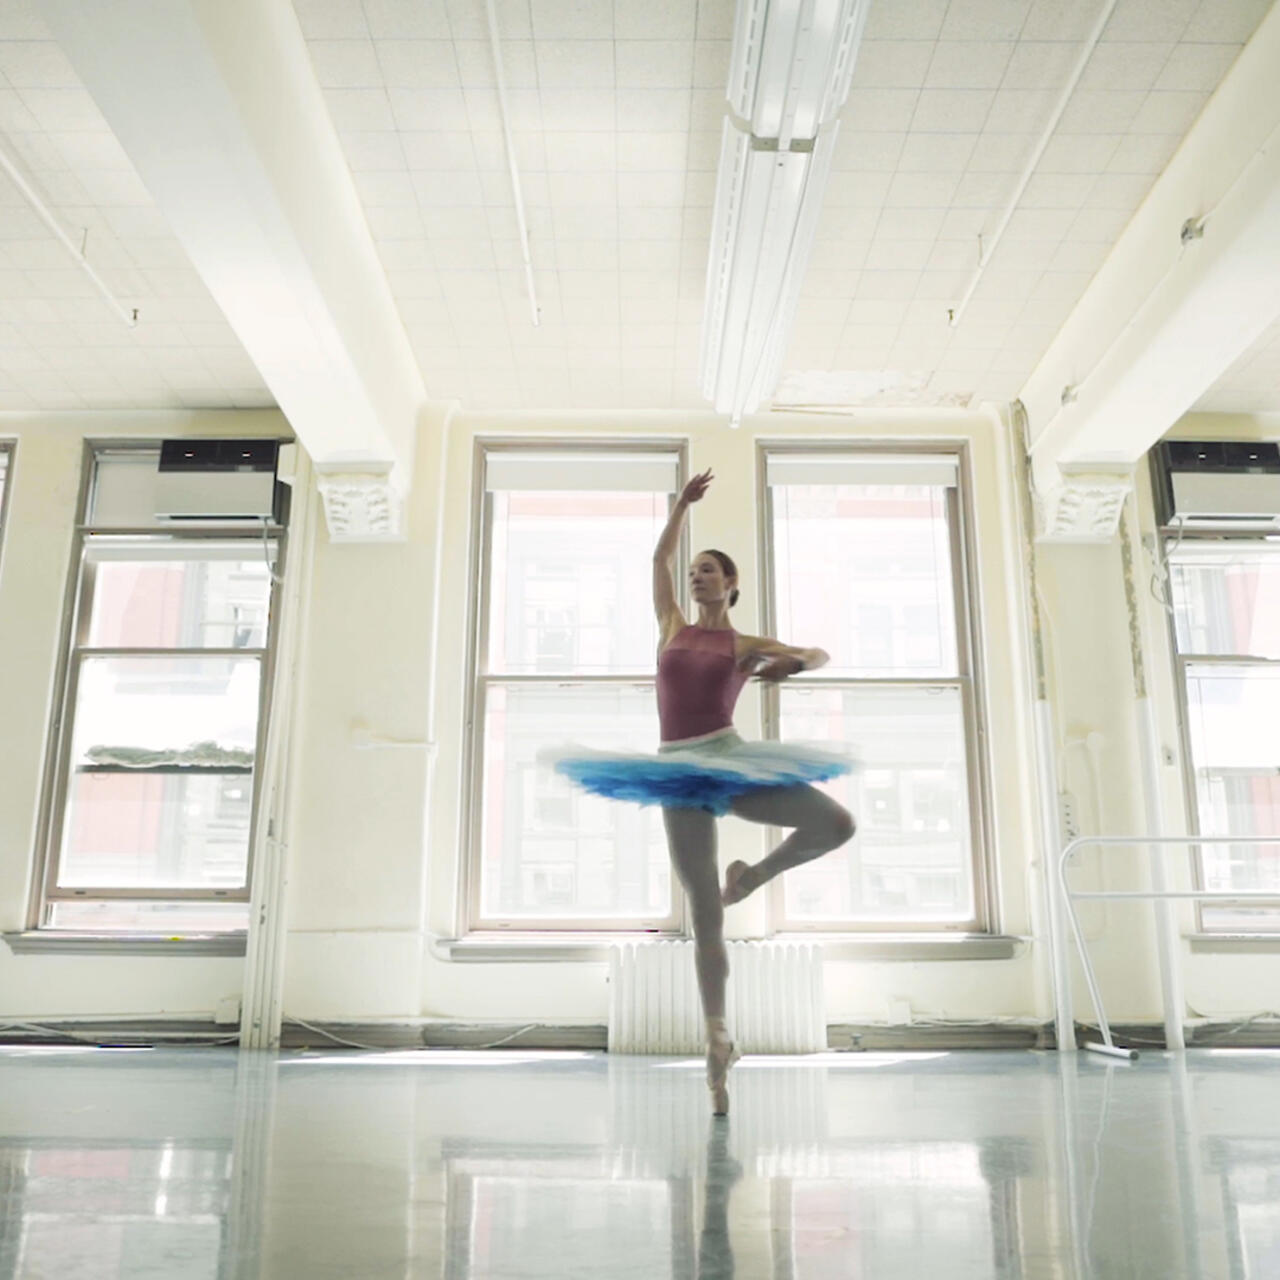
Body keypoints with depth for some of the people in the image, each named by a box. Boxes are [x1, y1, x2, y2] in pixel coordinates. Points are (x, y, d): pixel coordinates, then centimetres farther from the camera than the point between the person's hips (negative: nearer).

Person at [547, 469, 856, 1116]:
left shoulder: (746, 645, 8)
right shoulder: (672, 629, 13)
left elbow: (818, 654, 9)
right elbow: (659, 558, 17)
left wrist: (792, 664, -13)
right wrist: (683, 503, 13)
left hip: (731, 762, 0)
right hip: (678, 775, 0)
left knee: (837, 824, -19)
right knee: (705, 915, 1)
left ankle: (753, 874, 6)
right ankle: (717, 1039, 9)